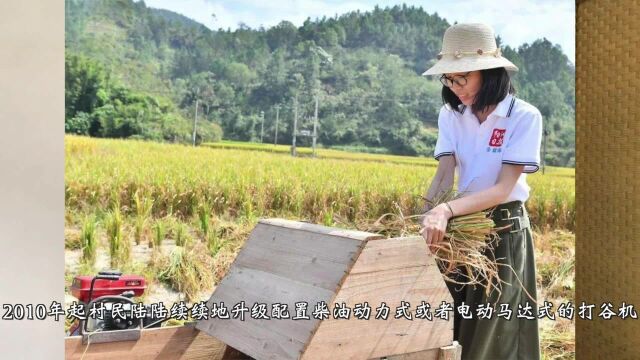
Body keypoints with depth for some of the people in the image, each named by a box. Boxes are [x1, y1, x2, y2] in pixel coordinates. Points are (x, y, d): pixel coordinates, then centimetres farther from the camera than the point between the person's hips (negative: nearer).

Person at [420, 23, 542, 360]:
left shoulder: (524, 116, -16)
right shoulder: (450, 114, -1)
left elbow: (504, 188, -23)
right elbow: (444, 174, -10)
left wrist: (446, 210, -36)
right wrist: (426, 217, -28)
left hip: (505, 229, -4)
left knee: (493, 332, 5)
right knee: (449, 324, 12)